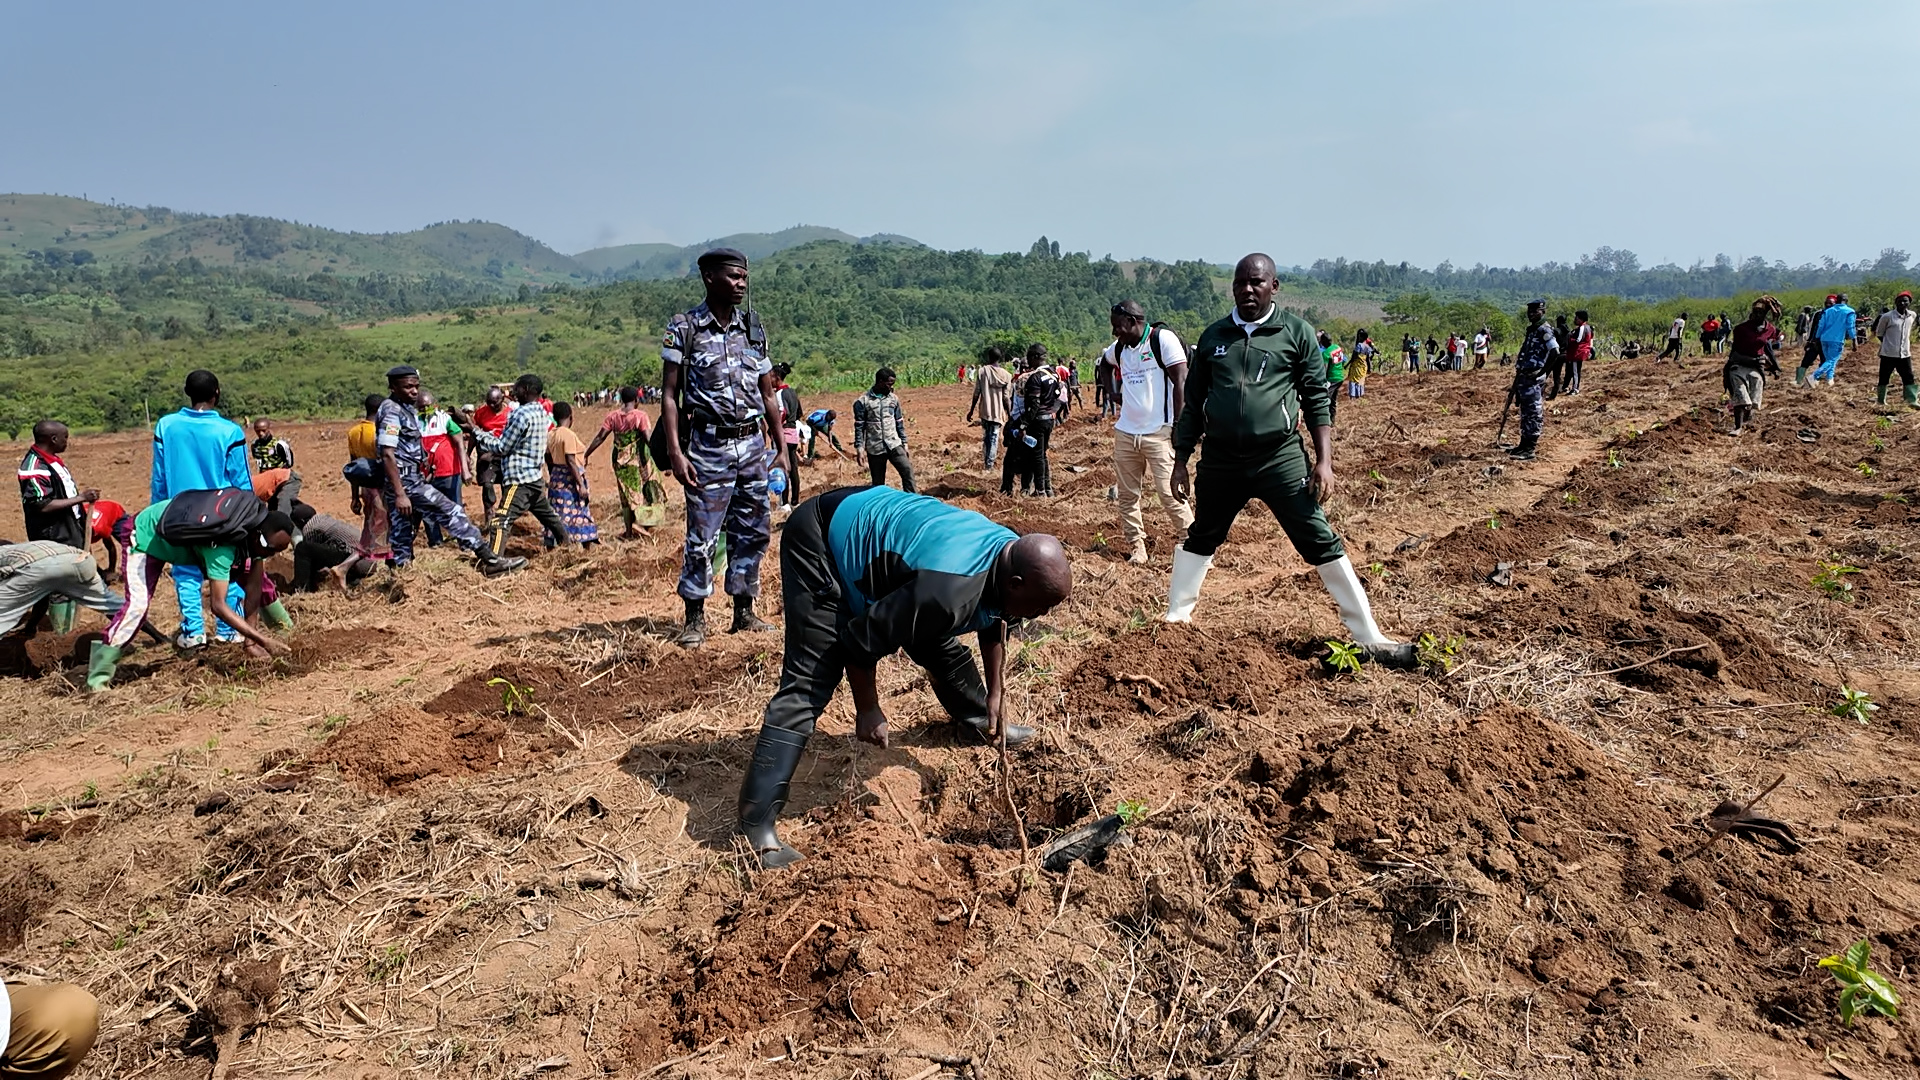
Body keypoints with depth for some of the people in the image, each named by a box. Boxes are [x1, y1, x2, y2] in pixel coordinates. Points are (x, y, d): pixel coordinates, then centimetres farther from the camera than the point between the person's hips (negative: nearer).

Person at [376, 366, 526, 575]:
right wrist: (400, 494, -25)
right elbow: (387, 455, -20)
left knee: (400, 538, 11)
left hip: (410, 479, 10)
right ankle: (489, 560, -9)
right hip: (404, 481, -10)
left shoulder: (406, 409, 15)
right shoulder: (392, 411, -13)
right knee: (452, 513, -10)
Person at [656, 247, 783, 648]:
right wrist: (675, 453, -14)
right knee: (702, 535, -2)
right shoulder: (684, 328, -3)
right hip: (709, 447, -5)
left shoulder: (753, 329, 10)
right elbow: (669, 395, -5)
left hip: (752, 444, 5)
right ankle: (695, 618, 10)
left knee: (753, 532, 8)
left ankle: (744, 611, 20)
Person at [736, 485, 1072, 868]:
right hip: (823, 542, -9)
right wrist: (868, 709, -11)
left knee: (938, 640, 18)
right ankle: (756, 826, -15)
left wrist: (996, 693, 14)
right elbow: (861, 642, -27)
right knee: (809, 685, -16)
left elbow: (994, 621, 14)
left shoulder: (1013, 552, -10)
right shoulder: (949, 591, -38)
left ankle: (977, 718, 46)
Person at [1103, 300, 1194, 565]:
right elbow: (1104, 363, 37)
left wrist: (1179, 427, -17)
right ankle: (1135, 546, 17)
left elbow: (1181, 383, -12)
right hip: (1125, 432, 7)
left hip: (1159, 432, -7)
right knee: (1127, 494, 8)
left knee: (1169, 492, -10)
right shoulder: (1119, 348, 13)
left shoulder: (1163, 339, -8)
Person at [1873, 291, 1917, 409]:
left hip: (1905, 354, 3)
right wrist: (1888, 343, 1)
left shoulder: (1912, 315, 4)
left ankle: (1912, 400, 2)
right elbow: (1879, 333, 1)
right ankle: (1880, 399, 19)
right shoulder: (1887, 316, -10)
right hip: (1888, 354, -3)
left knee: (1909, 377, 0)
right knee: (1884, 377, 5)